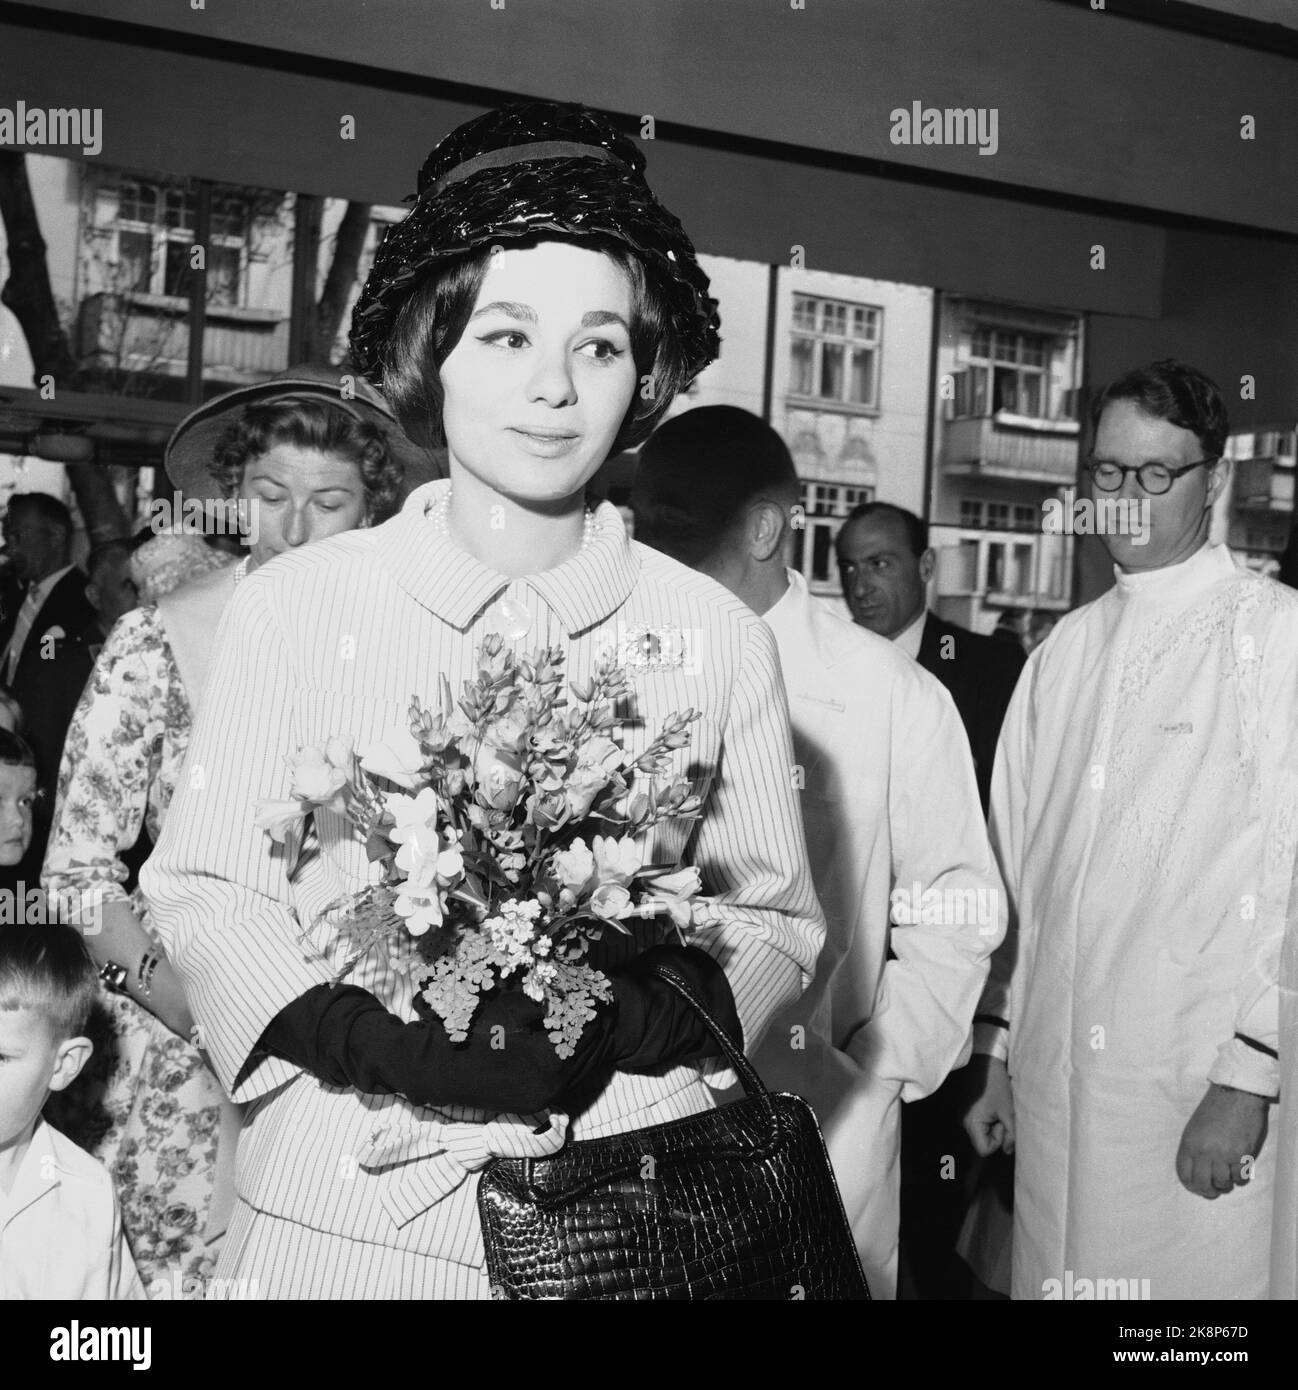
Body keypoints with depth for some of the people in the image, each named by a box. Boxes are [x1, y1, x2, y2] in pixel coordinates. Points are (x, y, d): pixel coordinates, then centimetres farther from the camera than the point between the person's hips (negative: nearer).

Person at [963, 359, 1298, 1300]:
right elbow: (1014, 859, 12)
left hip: (1209, 1082, -4)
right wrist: (994, 1048, 12)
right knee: (1056, 1273, 12)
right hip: (1054, 1073, 5)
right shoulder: (1066, 650, 11)